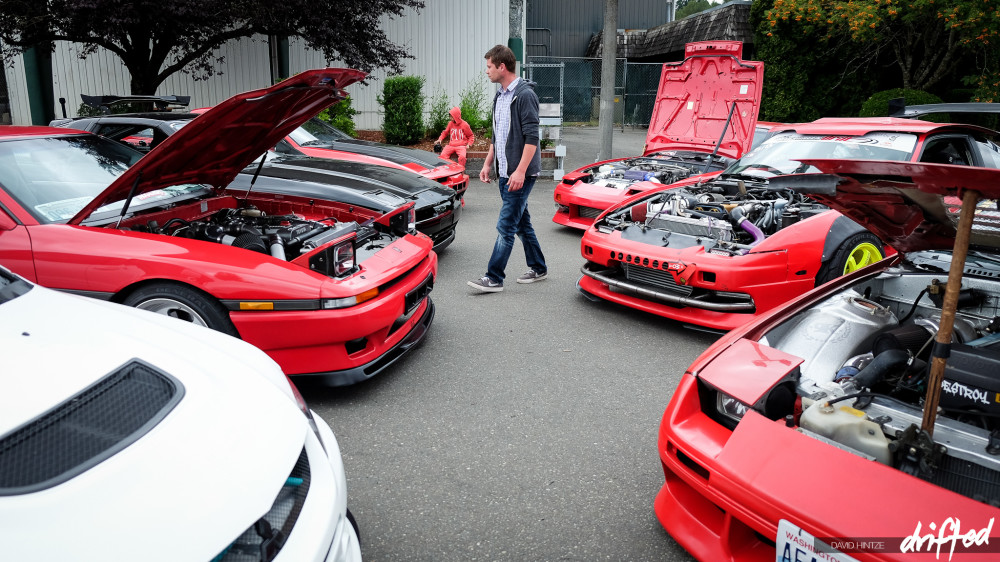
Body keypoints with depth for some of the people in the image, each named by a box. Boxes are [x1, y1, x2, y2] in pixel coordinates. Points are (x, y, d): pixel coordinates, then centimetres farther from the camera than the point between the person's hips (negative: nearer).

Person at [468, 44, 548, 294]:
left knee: (506, 226, -8)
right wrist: (487, 164, 19)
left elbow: (532, 137, -19)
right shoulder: (499, 96, 15)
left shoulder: (525, 95, -13)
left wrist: (520, 171, -24)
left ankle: (494, 278, -4)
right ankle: (538, 268, 27)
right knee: (522, 223, 15)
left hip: (520, 175, -9)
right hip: (504, 174, 9)